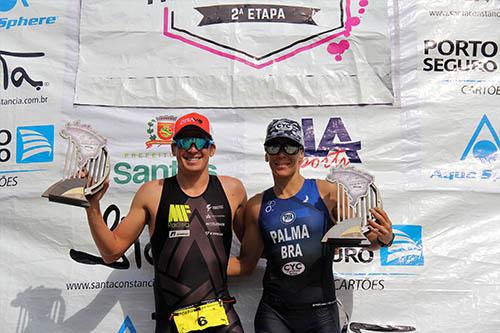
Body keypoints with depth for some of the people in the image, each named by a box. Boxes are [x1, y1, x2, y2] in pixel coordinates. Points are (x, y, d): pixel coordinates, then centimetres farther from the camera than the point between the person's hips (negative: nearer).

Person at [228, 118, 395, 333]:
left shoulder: (327, 193, -6)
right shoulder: (256, 206, 1)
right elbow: (246, 264, 8)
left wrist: (384, 238, -22)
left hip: (320, 311, -1)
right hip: (273, 313, 1)